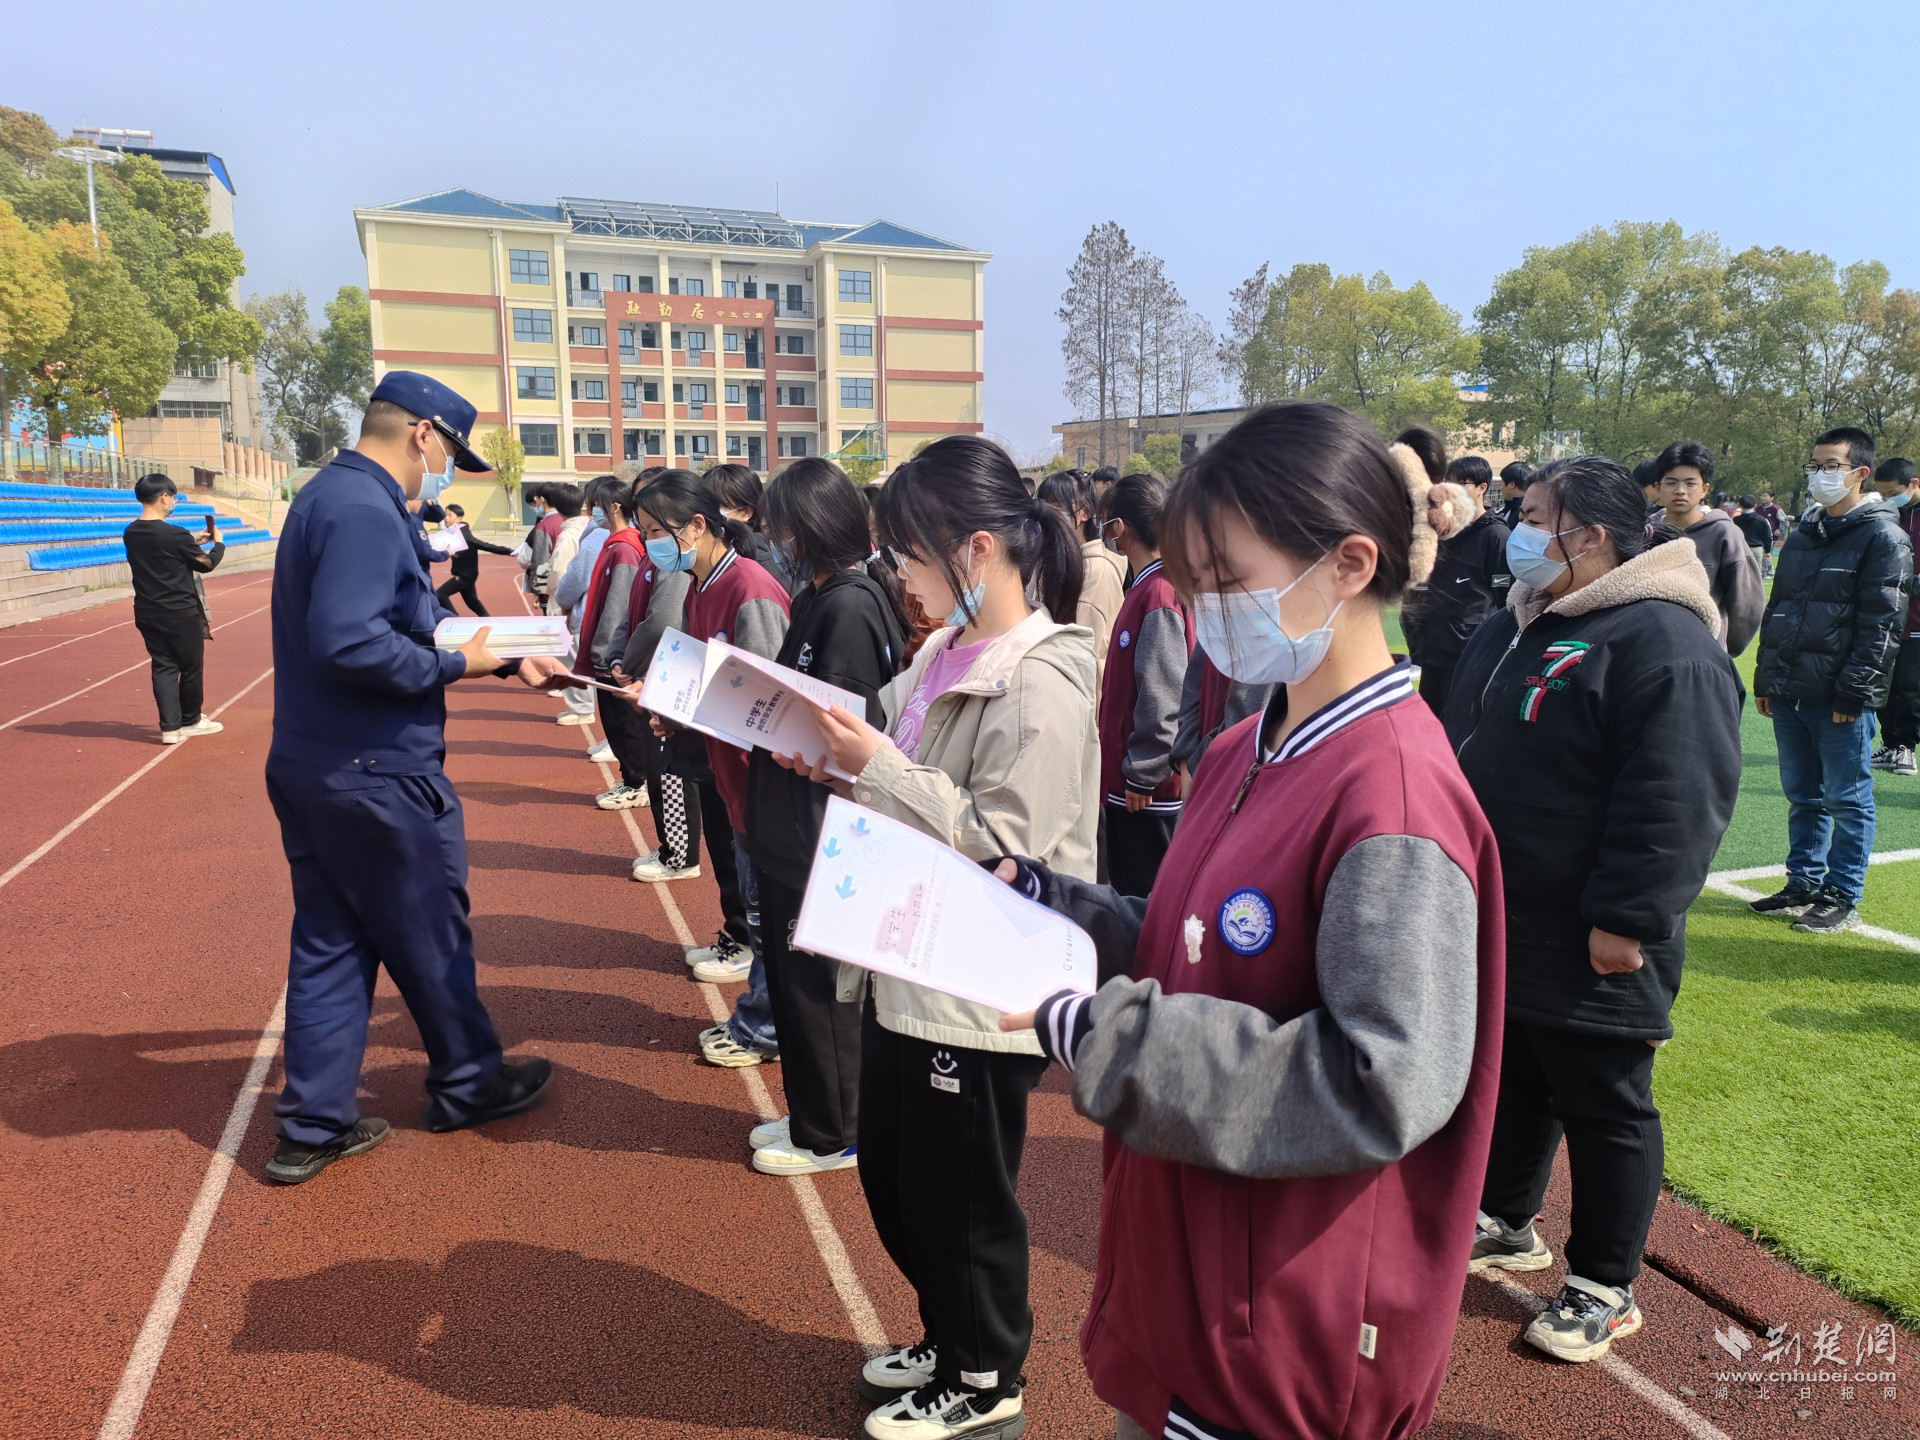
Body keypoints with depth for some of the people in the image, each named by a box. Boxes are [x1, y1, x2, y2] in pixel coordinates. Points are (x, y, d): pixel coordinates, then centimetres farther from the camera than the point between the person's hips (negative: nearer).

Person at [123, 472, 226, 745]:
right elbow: (206, 564, -5)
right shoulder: (174, 534, -18)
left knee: (163, 666, 8)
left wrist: (192, 542, 22)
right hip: (181, 614, -6)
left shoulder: (131, 533, 3)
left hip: (147, 614, 6)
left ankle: (170, 727, 4)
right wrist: (218, 544, 12)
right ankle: (190, 721, 23)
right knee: (191, 666, 10)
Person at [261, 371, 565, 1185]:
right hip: (377, 777, -10)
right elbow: (349, 641, -31)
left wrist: (507, 658, 16)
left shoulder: (330, 496, 14)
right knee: (432, 937, 9)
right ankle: (468, 1085, 28)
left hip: (309, 768, 10)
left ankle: (314, 1125, 22)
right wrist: (453, 665, -18)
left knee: (329, 942, 14)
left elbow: (406, 622, 19)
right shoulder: (364, 509, -19)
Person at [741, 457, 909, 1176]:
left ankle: (832, 1134, 23)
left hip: (823, 835, -10)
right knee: (794, 978, 19)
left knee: (816, 985, 5)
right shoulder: (823, 598, 11)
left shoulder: (849, 608, -19)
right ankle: (812, 1116, 36)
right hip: (792, 830, 10)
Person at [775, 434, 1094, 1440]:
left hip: (980, 996, -9)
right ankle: (947, 1339, 47)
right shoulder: (947, 653, 6)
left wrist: (879, 768, -25)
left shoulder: (1040, 685, -21)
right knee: (892, 1173, 23)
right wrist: (843, 763, -4)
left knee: (960, 1199, 11)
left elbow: (1002, 847, -25)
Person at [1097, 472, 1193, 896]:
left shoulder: (1159, 595, -19)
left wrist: (1142, 775, -17)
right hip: (1127, 784, 10)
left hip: (1149, 796, -10)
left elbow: (1164, 698, -23)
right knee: (1128, 900, 20)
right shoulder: (1145, 587, 11)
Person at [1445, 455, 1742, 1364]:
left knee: (1606, 1112, 8)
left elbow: (1677, 799, -24)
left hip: (1587, 949, -9)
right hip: (1496, 928, 9)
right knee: (1510, 1086, 22)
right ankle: (1506, 1225, 41)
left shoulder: (1663, 641, -19)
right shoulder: (1518, 626, 12)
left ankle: (1605, 1288, 25)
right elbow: (1468, 756, 20)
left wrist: (1630, 918, -24)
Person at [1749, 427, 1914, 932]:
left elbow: (1880, 624, -11)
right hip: (1789, 693, 7)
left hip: (1840, 698, -7)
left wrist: (1853, 691, -16)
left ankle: (1843, 898, 11)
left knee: (1846, 800, 2)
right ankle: (1804, 884, 24)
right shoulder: (1802, 534, 15)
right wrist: (1765, 678, 14)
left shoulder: (1882, 537, -6)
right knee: (1802, 796, 14)